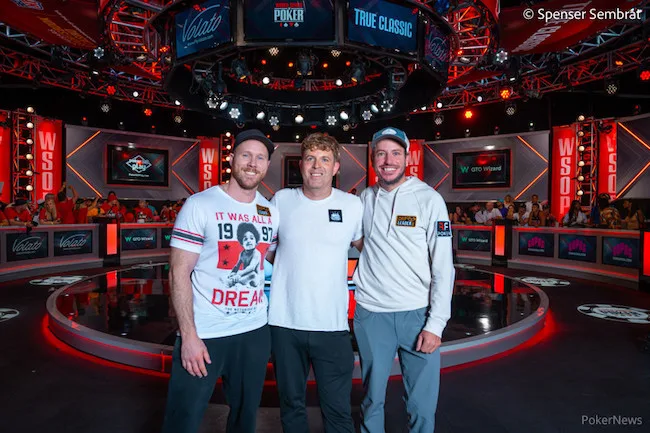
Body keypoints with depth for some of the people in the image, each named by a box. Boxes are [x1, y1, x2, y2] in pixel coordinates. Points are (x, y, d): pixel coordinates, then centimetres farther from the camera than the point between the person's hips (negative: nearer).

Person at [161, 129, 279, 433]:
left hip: (255, 332, 5)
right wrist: (189, 335, -16)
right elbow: (179, 272, -12)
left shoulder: (272, 212, 5)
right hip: (204, 334, -4)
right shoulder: (200, 205, -10)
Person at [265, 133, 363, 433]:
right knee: (291, 404, 18)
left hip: (332, 325, -1)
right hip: (284, 322, 1)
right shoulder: (281, 200, 0)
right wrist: (291, 269, 2)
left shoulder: (353, 205, -2)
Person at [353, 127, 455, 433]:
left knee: (422, 404, 8)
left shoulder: (429, 199, -5)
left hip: (417, 314, -2)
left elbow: (443, 266, -6)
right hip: (370, 314, 2)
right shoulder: (364, 199, 5)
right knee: (372, 398, 14)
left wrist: (435, 323, -10)